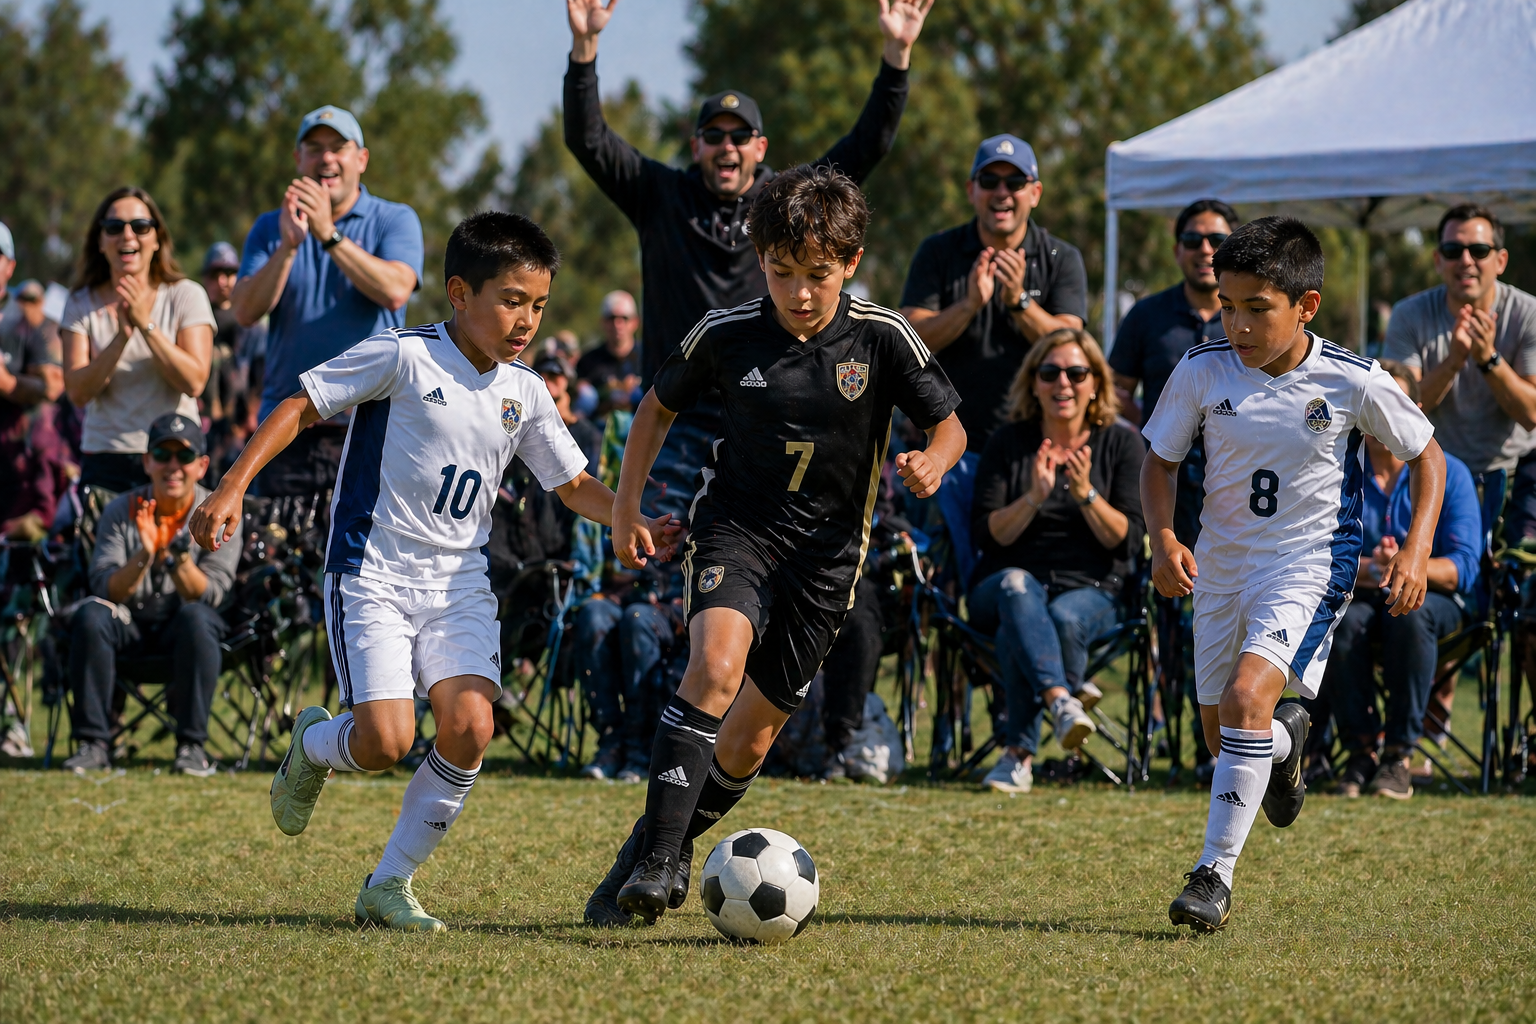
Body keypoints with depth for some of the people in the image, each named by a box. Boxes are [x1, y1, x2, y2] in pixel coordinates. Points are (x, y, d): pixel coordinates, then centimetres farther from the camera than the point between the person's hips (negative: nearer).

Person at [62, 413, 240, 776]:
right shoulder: (122, 511, -4)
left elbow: (209, 596, -16)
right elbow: (106, 590, -14)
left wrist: (179, 557, -33)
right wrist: (144, 555, -31)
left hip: (184, 632, -1)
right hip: (130, 625, 1)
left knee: (195, 618, -35)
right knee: (90, 614, -30)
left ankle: (191, 744, -30)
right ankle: (93, 743, -25)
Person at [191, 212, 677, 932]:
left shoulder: (524, 393, 8)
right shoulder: (403, 357, -9)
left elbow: (574, 486, 15)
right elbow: (301, 406, -6)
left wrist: (634, 521, -4)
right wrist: (233, 487, -14)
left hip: (459, 582, 5)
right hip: (373, 572, -5)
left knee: (469, 729, -16)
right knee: (385, 742, -17)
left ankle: (389, 886, 0)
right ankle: (312, 747, 21)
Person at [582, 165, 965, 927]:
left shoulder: (882, 339, -8)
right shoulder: (727, 336, -5)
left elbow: (948, 425, 2)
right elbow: (658, 406, 12)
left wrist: (932, 461, -21)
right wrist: (626, 508, 7)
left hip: (825, 553, 1)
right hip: (735, 527, -1)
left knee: (750, 736, 3)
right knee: (716, 663, -29)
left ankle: (665, 847, 28)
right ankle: (657, 857, -29)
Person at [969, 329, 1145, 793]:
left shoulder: (1121, 444, 6)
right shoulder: (1008, 444, 6)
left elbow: (1126, 539, -2)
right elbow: (987, 534, -2)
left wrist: (1086, 494, -17)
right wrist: (1034, 497, -17)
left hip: (1091, 590, 0)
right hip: (1004, 588, 0)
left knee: (1064, 619, -35)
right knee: (1016, 586, -37)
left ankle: (1020, 751, -26)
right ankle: (1062, 699, -55)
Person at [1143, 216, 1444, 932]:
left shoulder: (1353, 383, -14)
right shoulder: (1202, 371, -9)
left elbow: (1426, 454, 1)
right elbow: (1160, 459, 4)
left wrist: (1416, 550, -10)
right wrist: (1163, 537, -14)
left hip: (1311, 560, -4)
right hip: (1222, 560, 4)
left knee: (1249, 694, -26)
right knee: (1219, 728, 13)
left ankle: (1216, 872, -20)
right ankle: (1285, 742, 51)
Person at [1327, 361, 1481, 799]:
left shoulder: (1448, 474, -3)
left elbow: (1463, 567, -12)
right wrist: (1369, 569, -26)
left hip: (1432, 595, -1)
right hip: (1358, 594, 1)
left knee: (1409, 612, -38)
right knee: (1344, 618, -35)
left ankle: (1399, 754, -32)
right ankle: (1360, 748, -25)